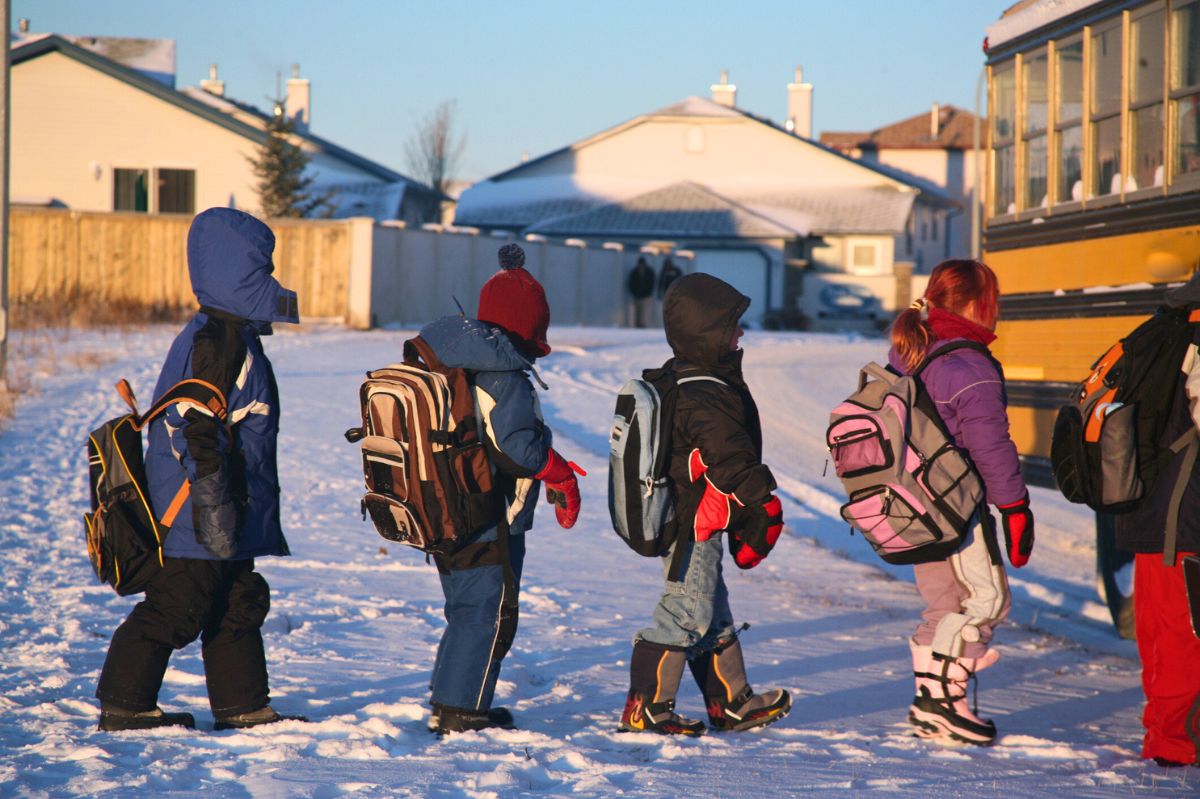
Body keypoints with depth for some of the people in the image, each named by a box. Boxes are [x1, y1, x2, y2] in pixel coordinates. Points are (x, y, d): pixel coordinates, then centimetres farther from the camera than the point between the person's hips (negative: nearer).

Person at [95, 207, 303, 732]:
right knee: (175, 609, -4)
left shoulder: (234, 337, 16)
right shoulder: (214, 341, -18)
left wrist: (249, 510, 26)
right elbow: (200, 430, -24)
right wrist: (215, 503, -26)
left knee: (239, 606, 15)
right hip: (199, 513, -11)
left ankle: (243, 705, 22)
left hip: (231, 516, 11)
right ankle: (123, 704, 3)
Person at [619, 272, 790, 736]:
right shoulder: (707, 397, -22)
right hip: (693, 525, -11)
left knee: (714, 615, 17)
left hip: (679, 519, 11)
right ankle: (644, 707, -1)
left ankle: (731, 703, 26)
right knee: (687, 611, -5)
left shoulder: (675, 381, 13)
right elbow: (730, 459, -24)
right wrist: (763, 502, -11)